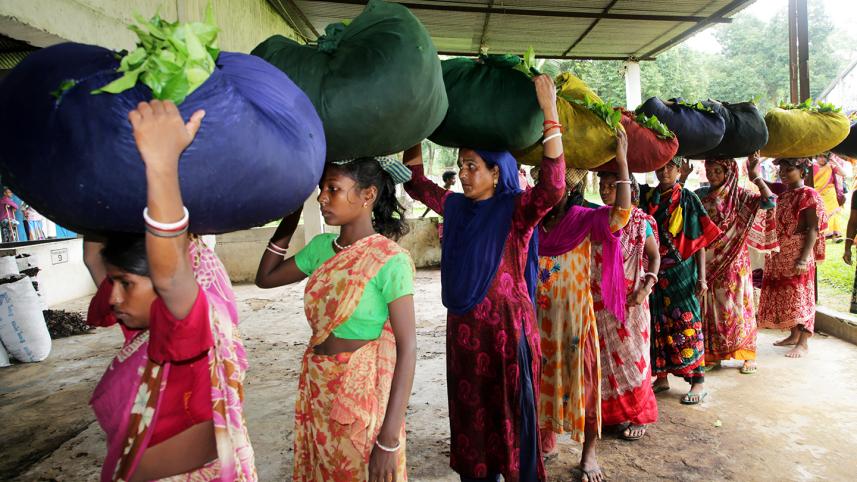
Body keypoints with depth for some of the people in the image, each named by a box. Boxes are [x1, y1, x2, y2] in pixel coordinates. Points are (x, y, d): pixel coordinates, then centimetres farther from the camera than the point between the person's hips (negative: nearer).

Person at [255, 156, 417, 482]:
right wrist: (291, 216, 2)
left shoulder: (390, 259, -18)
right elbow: (265, 278, 12)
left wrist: (389, 439, -21)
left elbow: (407, 348, -18)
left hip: (364, 396, -6)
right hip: (317, 392, 6)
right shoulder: (321, 246, 0)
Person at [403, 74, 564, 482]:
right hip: (464, 327, 6)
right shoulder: (456, 207, 8)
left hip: (507, 326, -6)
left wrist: (549, 113, -29)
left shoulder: (516, 209, -9)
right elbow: (416, 183, 18)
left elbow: (552, 188, -27)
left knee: (510, 415, 5)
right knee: (470, 411, 16)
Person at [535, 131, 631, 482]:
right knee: (543, 381, 16)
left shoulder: (582, 220, -9)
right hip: (538, 320, 3)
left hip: (574, 319, -3)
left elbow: (621, 212, -23)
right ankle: (546, 442, 36)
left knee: (580, 382, 7)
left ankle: (589, 453, 24)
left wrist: (621, 161, -28)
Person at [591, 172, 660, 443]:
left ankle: (638, 415, 18)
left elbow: (654, 256, 2)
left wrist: (645, 288, -11)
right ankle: (616, 412, 24)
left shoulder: (640, 222, -5)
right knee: (606, 357, 10)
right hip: (600, 300, 4)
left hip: (630, 300, -3)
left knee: (632, 356, 4)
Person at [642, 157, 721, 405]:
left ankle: (698, 382, 8)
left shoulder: (687, 199, -2)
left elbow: (700, 241, -3)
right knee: (657, 323, 9)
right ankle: (661, 377, 21)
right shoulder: (646, 196, 8)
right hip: (653, 271, 4)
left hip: (680, 272, -4)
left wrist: (701, 276, -9)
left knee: (685, 323, -2)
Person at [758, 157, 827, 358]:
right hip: (780, 256, 8)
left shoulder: (809, 195, -10)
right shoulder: (783, 195, 12)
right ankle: (793, 335, 26)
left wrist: (804, 259, -23)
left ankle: (803, 342, 6)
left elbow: (813, 230, -15)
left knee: (800, 296, -2)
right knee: (784, 295, 13)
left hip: (798, 256, -8)